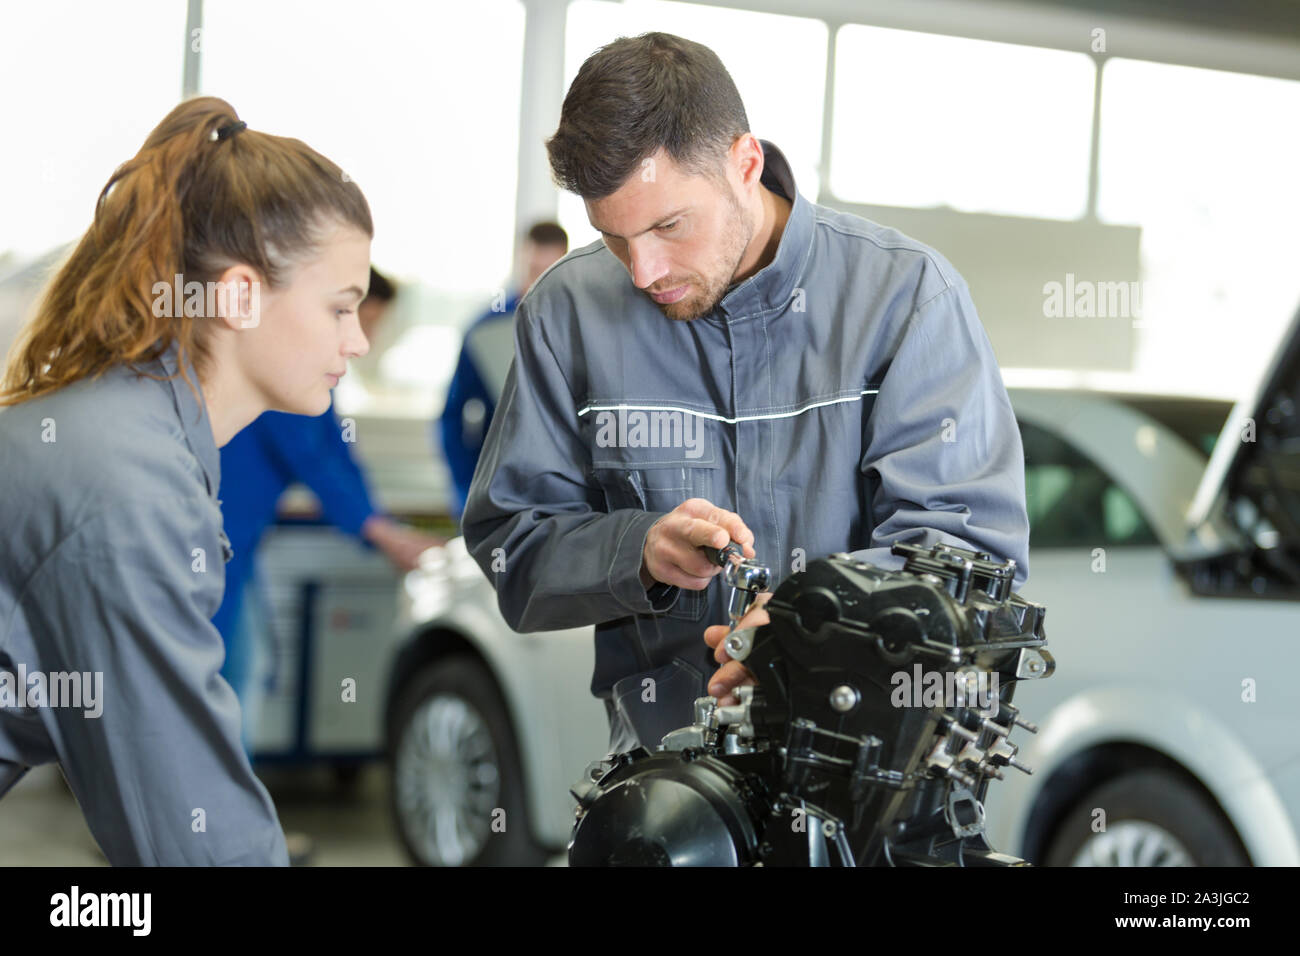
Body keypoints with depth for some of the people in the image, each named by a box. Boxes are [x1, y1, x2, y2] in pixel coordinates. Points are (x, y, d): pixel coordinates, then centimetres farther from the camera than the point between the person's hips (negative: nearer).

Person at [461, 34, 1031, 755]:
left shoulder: (907, 293, -2)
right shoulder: (567, 311, 5)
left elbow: (979, 547, -7)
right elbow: (510, 547, 8)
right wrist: (640, 552, -13)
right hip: (665, 749, 2)